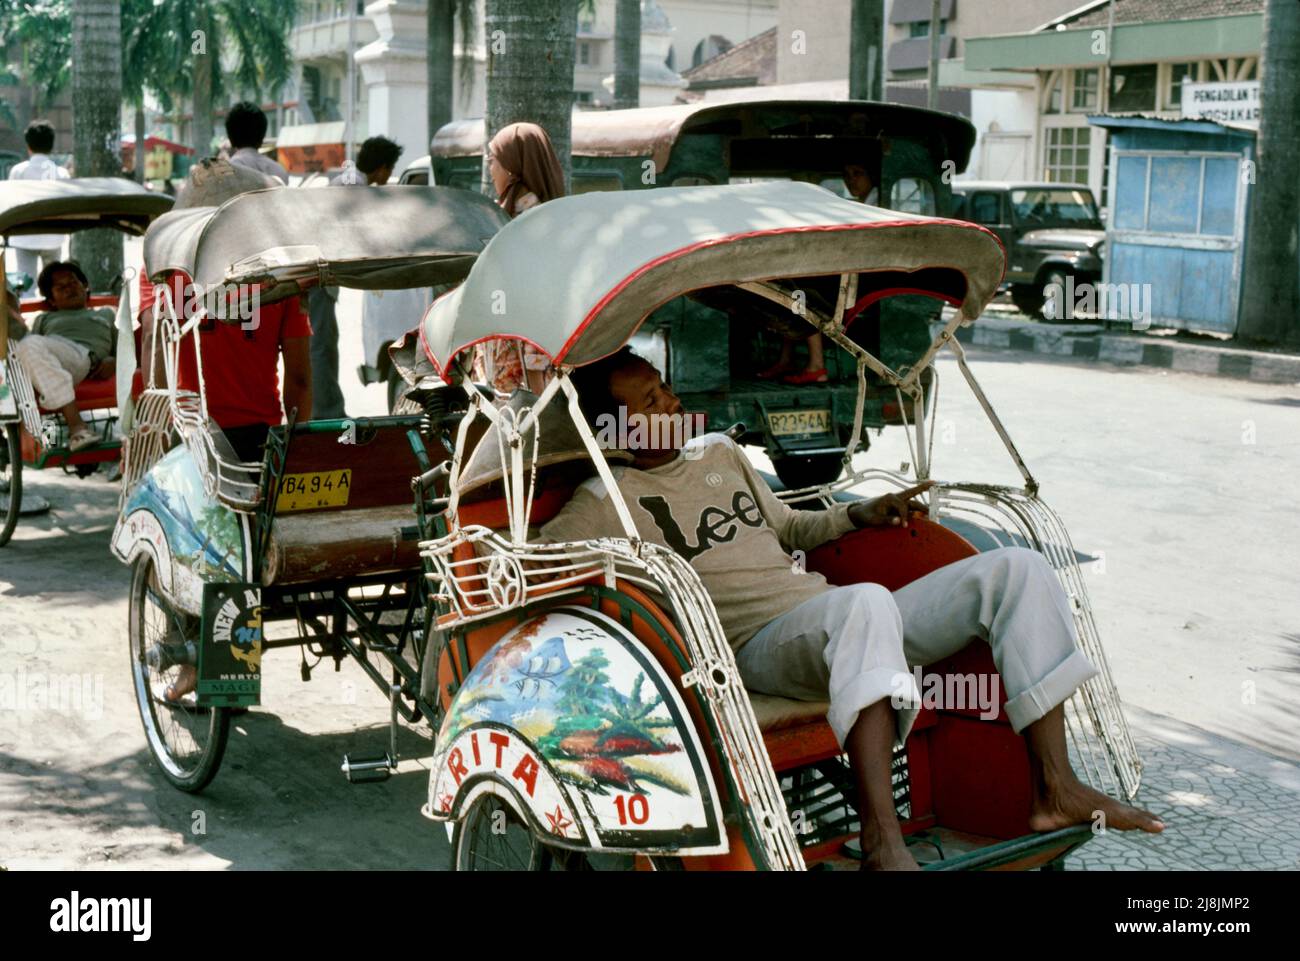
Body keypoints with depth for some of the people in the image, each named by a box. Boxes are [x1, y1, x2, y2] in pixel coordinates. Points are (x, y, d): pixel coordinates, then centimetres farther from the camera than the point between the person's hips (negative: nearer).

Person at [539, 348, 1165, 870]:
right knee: (866, 601, -43)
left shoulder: (720, 452, 22)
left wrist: (859, 515, 19)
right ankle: (881, 838, -46)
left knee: (1016, 569, -6)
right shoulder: (607, 502, 1)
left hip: (844, 626, 8)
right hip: (763, 647, -8)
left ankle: (1055, 788, -12)